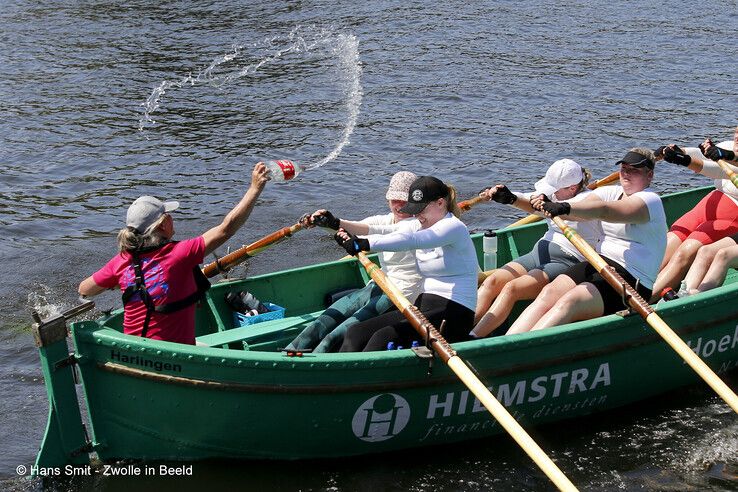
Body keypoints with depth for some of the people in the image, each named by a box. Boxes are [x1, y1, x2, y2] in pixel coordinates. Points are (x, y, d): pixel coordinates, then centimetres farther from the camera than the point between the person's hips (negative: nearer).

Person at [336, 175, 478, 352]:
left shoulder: (454, 227, -11)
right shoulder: (419, 226, 14)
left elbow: (411, 241, -28)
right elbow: (387, 237, -4)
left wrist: (366, 244, -39)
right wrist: (352, 238, -24)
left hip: (452, 316, -9)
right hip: (423, 307, 9)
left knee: (384, 338, -28)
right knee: (355, 333, -7)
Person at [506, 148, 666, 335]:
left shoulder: (650, 200, -6)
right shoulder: (611, 192, 16)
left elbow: (605, 211, -24)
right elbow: (579, 211, -4)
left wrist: (565, 208, -39)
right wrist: (547, 205, -26)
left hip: (631, 278, -7)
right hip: (599, 263, 7)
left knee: (568, 302, -29)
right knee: (549, 293, -19)